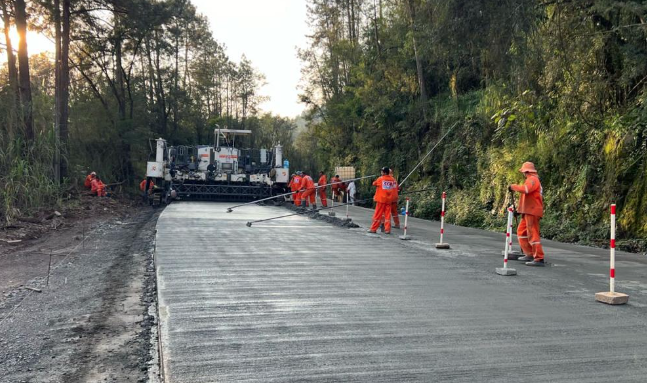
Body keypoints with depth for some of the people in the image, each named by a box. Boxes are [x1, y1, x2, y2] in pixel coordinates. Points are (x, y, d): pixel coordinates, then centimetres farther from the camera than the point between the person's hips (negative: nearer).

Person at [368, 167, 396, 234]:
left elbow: (374, 183, 6)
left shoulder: (380, 179, -9)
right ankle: (387, 229, 2)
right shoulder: (393, 179, 2)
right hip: (389, 199, 4)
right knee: (387, 214, 6)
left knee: (378, 214, 1)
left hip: (381, 199, -4)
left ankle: (373, 229, 6)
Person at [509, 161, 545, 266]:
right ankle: (529, 254, 19)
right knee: (521, 231, 15)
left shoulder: (532, 179, -10)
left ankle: (539, 259, -12)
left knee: (532, 234, -12)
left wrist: (513, 187, -17)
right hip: (528, 211, 11)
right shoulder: (532, 180, 23)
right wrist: (519, 209, 21)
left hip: (532, 211, -11)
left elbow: (525, 189, -30)